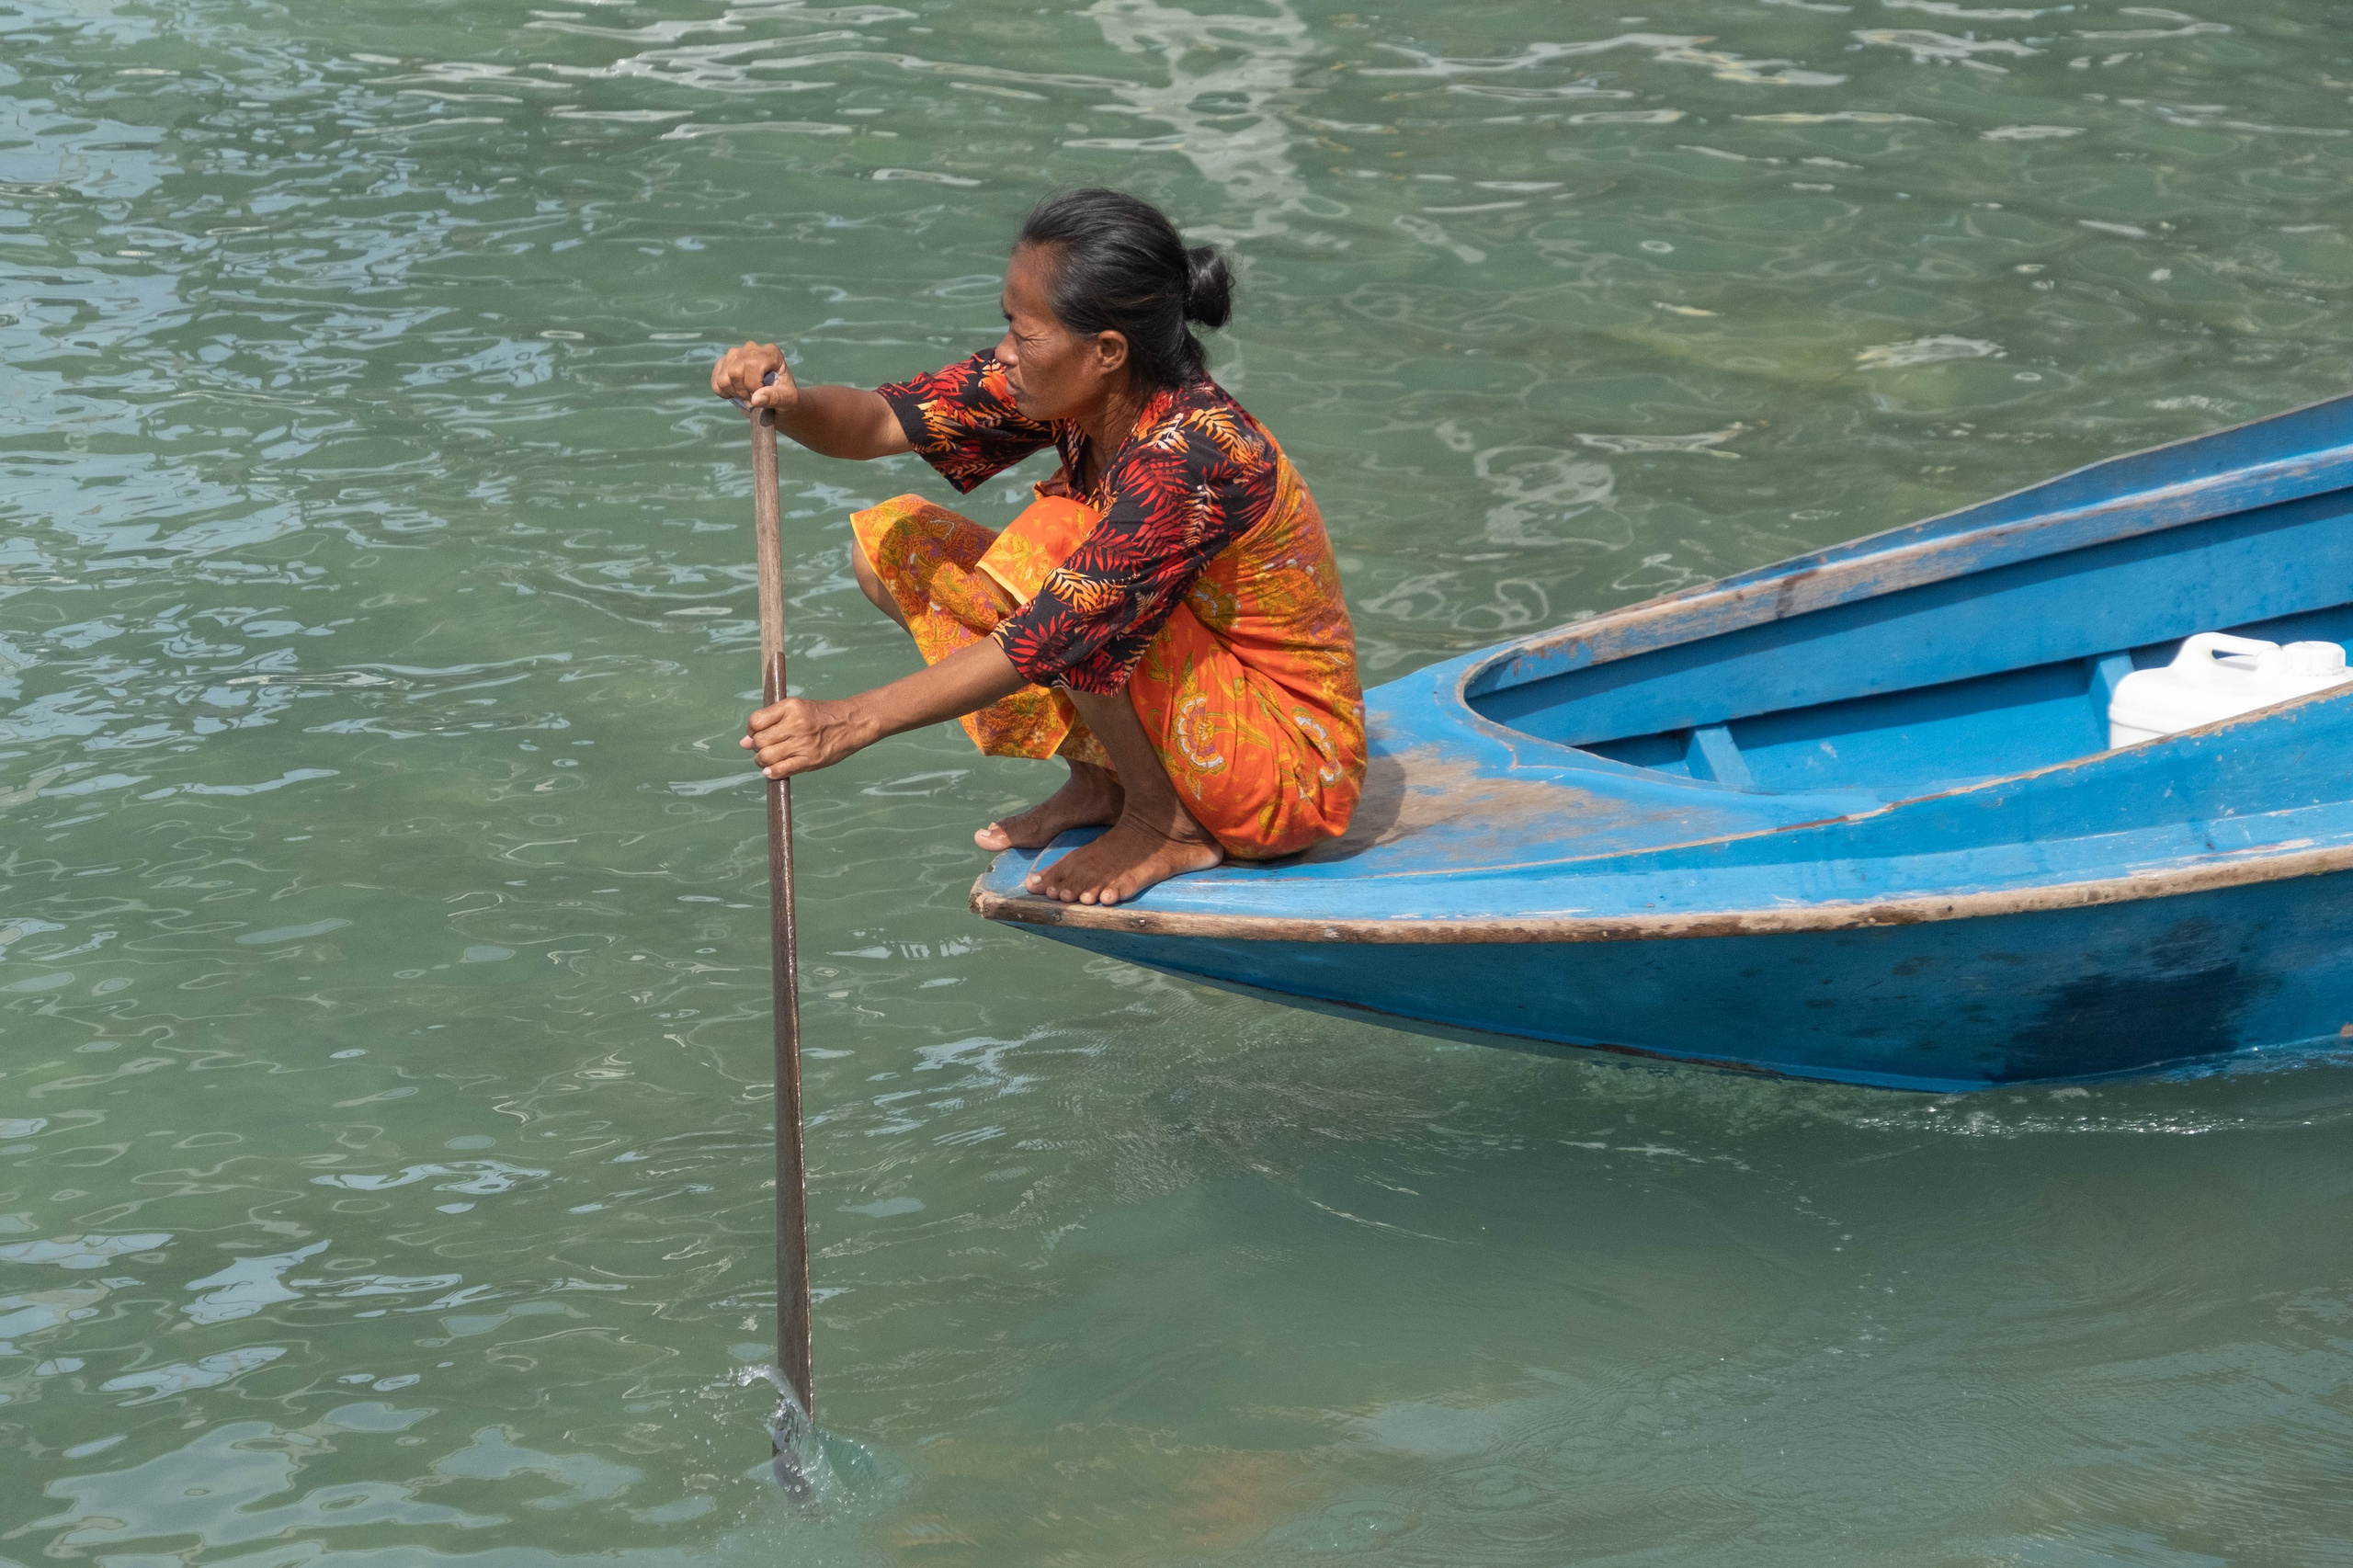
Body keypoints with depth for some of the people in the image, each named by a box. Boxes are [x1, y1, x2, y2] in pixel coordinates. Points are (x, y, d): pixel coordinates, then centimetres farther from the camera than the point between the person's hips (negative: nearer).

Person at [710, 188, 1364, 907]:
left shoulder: (1195, 455, -30)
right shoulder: (1073, 388, -7)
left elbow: (1050, 639, -35)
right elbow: (882, 422, -8)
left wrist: (857, 719, -37)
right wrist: (789, 403, -31)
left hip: (1295, 773, -8)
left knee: (1050, 537, -30)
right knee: (891, 542, 1)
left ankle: (1165, 826, -13)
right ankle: (1101, 779, 6)